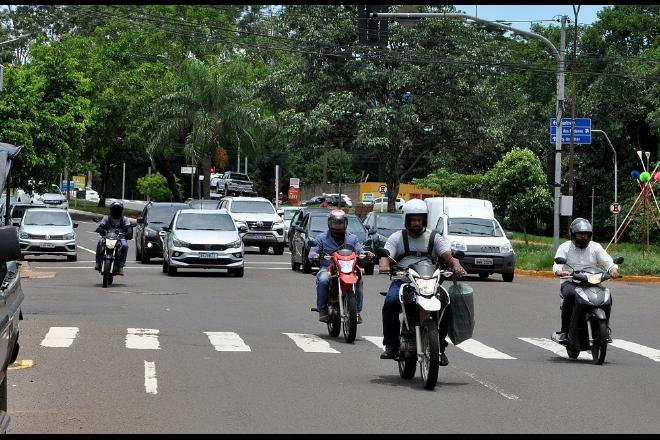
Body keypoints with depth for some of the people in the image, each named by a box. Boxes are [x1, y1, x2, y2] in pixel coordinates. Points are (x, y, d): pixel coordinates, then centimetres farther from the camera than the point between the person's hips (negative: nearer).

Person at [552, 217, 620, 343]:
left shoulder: (595, 247, 12)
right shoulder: (565, 247, 5)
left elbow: (608, 261, -1)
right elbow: (557, 265, -10)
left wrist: (613, 269, -26)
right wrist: (559, 272, -35)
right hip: (570, 282, -2)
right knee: (570, 295, -37)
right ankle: (564, 330, -26)